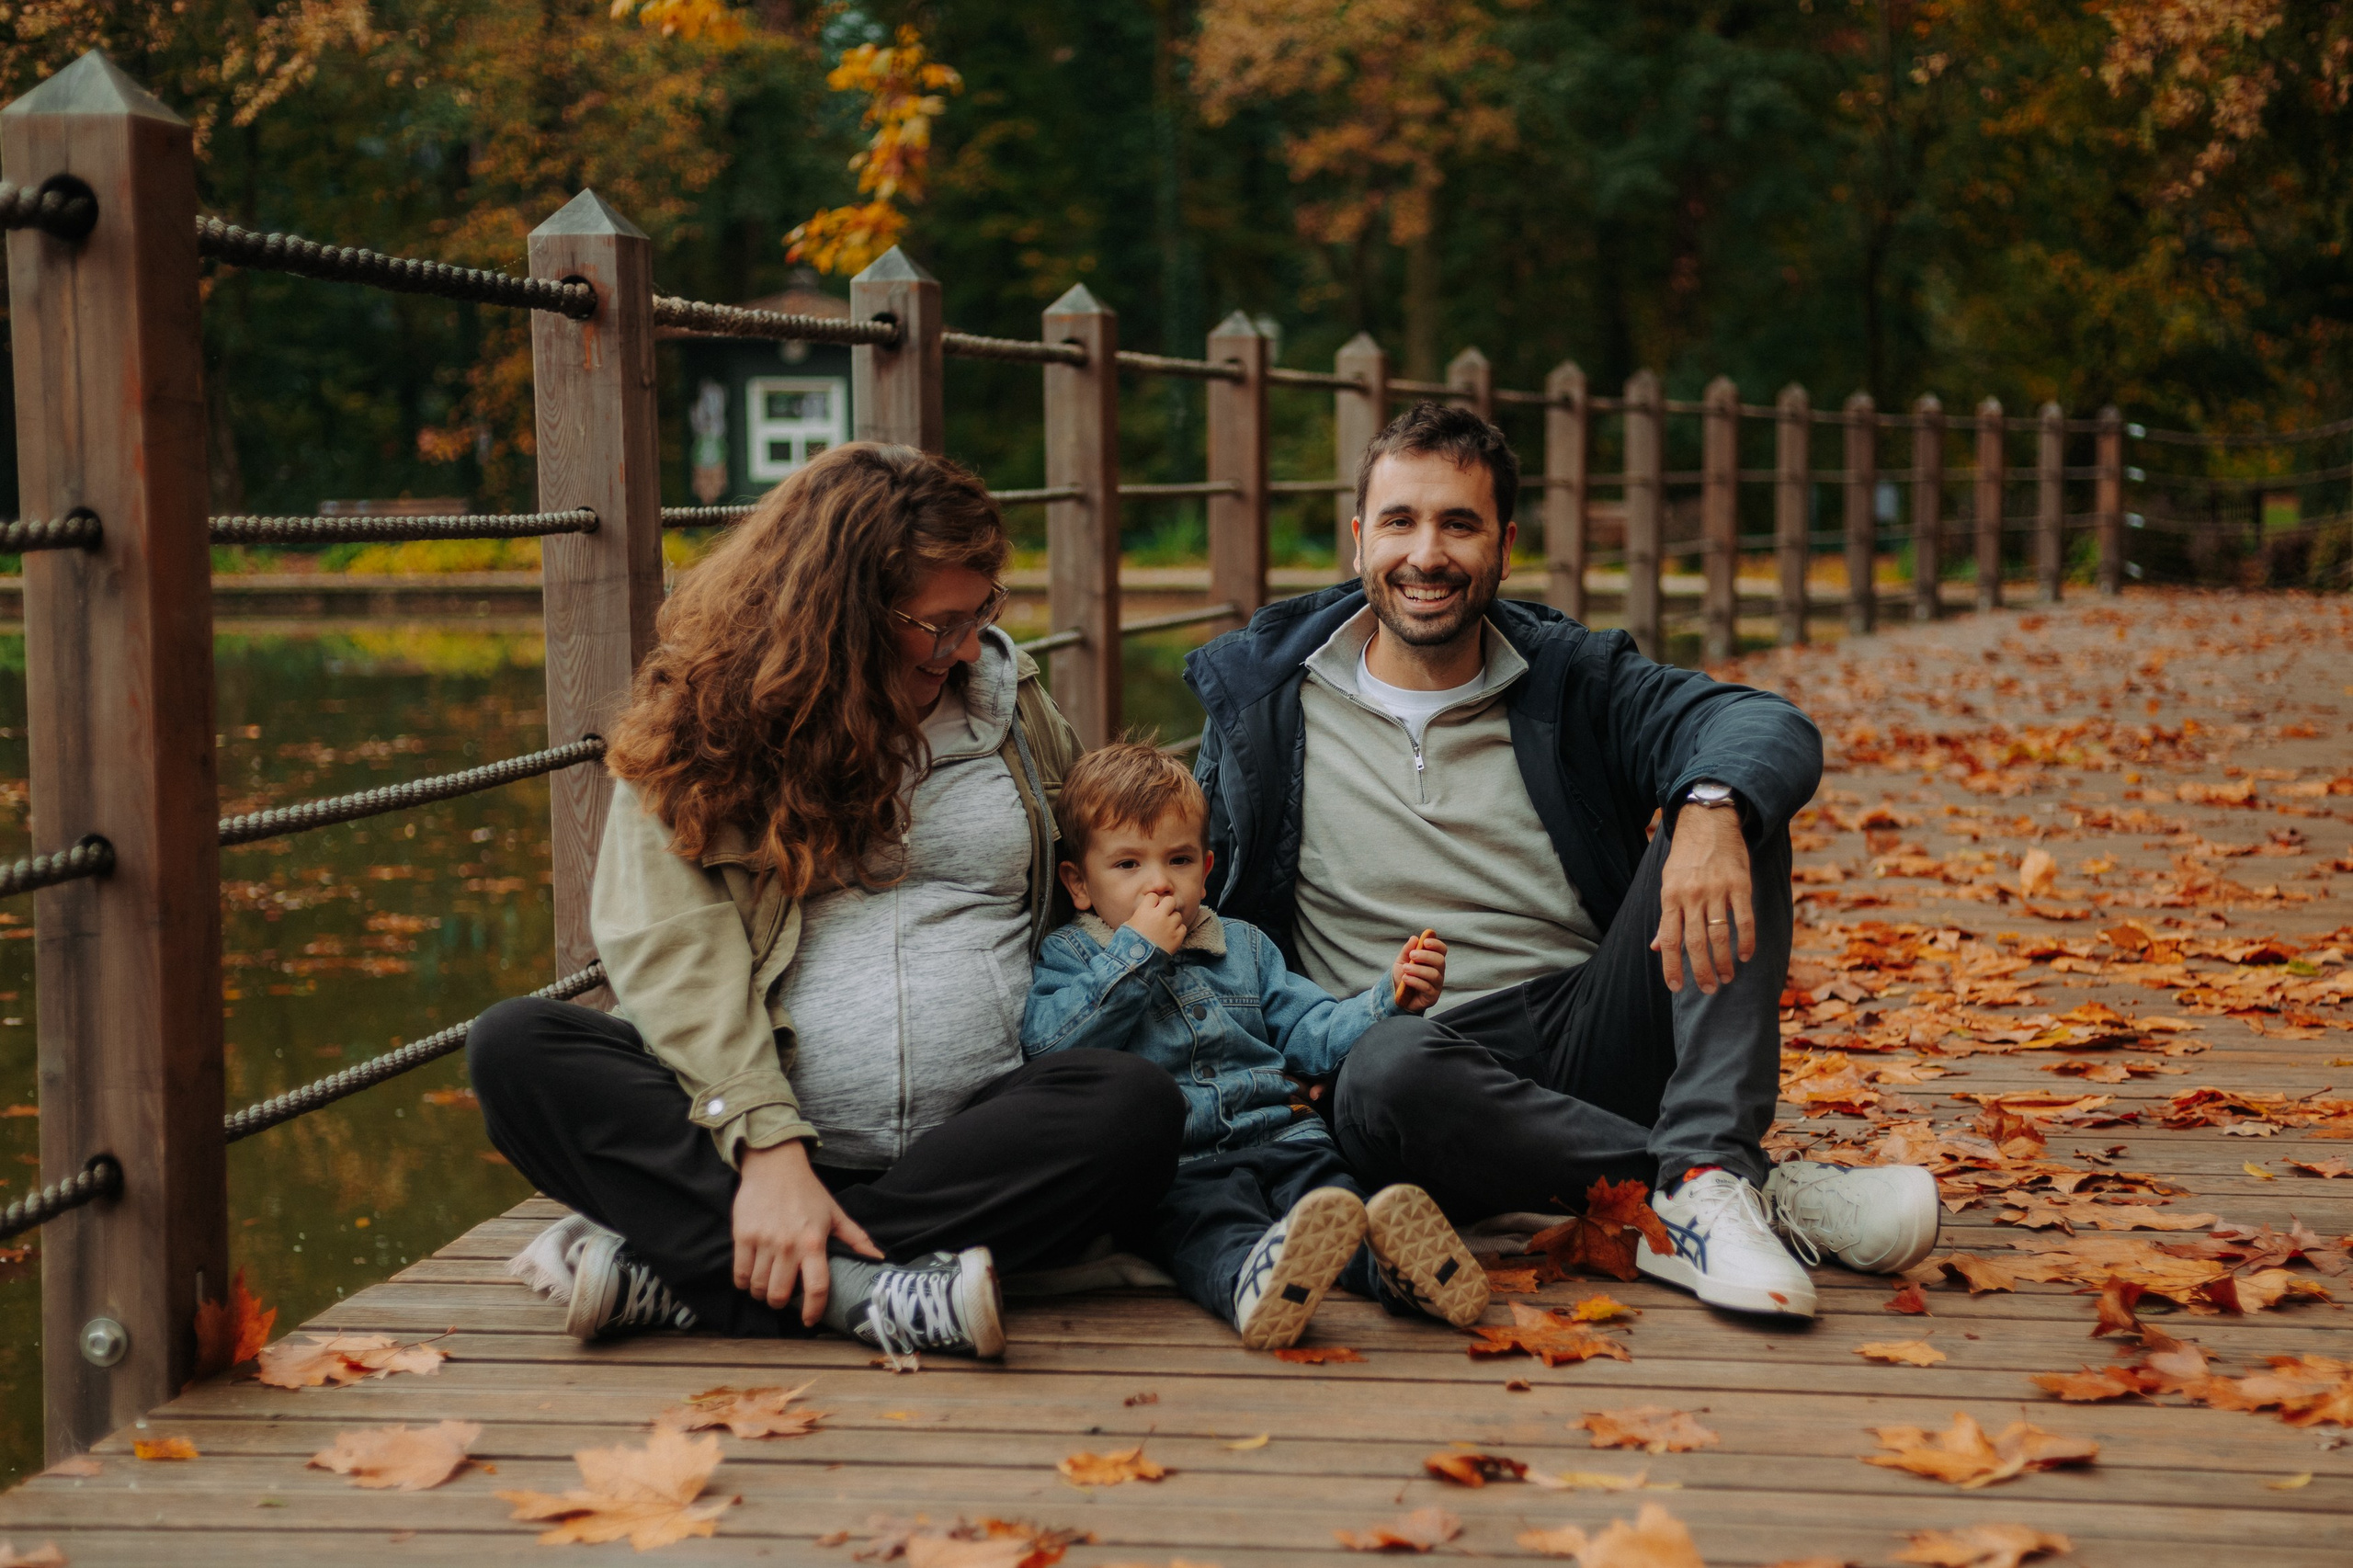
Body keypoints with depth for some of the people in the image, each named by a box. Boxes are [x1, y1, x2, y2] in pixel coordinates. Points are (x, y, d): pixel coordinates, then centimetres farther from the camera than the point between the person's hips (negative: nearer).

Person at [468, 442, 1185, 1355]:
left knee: (1136, 1107, -30)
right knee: (514, 1049, -24)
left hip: (968, 1142, 2)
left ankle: (677, 1267, -30)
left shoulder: (1005, 690, 15)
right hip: (755, 1125, -2)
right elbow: (669, 944, -11)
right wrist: (766, 1146, -24)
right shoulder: (703, 716, 2)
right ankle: (869, 1294, -39)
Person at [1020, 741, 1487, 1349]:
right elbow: (1047, 1047, -5)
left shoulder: (1244, 946, 29)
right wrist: (1136, 954, -4)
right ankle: (1252, 1275, -72)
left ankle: (1392, 1258, -61)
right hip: (1170, 1161, -5)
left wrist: (1389, 998, 7)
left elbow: (1312, 1032, 25)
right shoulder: (1068, 956, 15)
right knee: (1206, 1216, -39)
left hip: (1277, 1133, 5)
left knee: (1326, 1186, -31)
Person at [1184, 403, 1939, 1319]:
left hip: (1593, 1039, 2)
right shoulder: (1263, 697, 11)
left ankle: (1706, 1177, -35)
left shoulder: (1571, 681, 10)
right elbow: (1199, 897, 20)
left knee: (1729, 805, -17)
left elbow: (1770, 729, -8)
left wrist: (1713, 811, -32)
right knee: (1385, 1070, -38)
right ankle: (1765, 1194, -30)